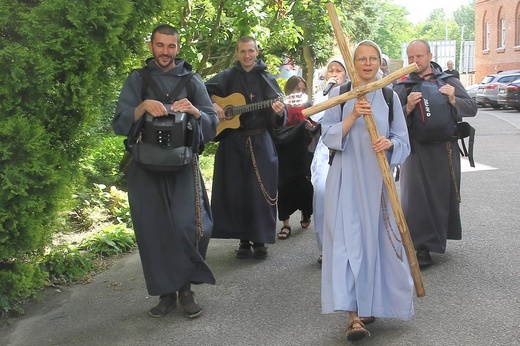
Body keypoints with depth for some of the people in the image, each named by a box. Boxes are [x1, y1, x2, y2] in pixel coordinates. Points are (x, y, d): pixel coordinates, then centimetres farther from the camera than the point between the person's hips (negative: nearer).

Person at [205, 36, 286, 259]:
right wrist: (212, 105, -14)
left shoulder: (267, 79, 5)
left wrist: (279, 112, -22)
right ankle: (244, 240, 13)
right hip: (232, 143, 1)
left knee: (260, 191, -3)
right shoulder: (228, 77, 5)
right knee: (235, 192, 2)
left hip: (260, 143, -1)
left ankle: (260, 241, 8)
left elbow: (277, 120, 0)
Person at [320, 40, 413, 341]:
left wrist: (389, 142, -15)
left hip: (378, 178, 2)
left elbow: (403, 141, 8)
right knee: (348, 238, -10)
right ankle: (354, 314, -10)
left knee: (377, 239, 4)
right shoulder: (340, 94, 5)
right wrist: (352, 116, -16)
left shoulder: (389, 97, 8)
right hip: (346, 177, -2)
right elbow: (328, 136, -2)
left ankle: (370, 303, 24)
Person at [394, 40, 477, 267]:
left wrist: (454, 100, -18)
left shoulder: (448, 81, 5)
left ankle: (438, 236, 32)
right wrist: (408, 107, -24)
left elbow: (472, 108, 1)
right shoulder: (403, 86, 2)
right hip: (417, 151, -2)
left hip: (445, 149, 2)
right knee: (417, 196, -4)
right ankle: (422, 247, 4)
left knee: (444, 193, 11)